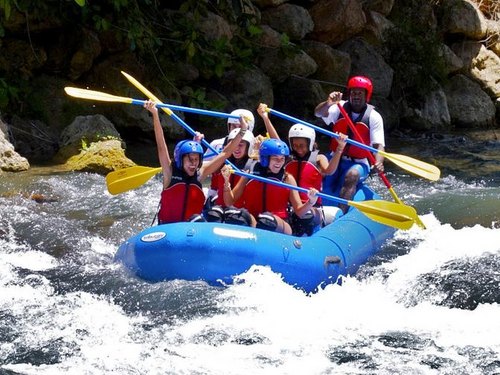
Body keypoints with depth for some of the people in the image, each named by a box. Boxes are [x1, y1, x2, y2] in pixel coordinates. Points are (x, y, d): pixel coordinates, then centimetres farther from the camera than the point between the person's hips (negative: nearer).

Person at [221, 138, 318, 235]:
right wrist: (227, 181, -6)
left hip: (280, 227, -1)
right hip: (250, 225, 1)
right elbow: (229, 203, 10)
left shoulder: (288, 179, 7)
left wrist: (310, 202, -17)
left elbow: (299, 212, 3)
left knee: (268, 219, -34)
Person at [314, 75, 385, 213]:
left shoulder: (373, 117, -4)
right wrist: (328, 103, -40)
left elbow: (378, 145, -11)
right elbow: (318, 113, -17)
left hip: (358, 163, -3)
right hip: (336, 159, 3)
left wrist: (379, 163, -31)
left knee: (352, 175, -34)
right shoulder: (340, 107, 1)